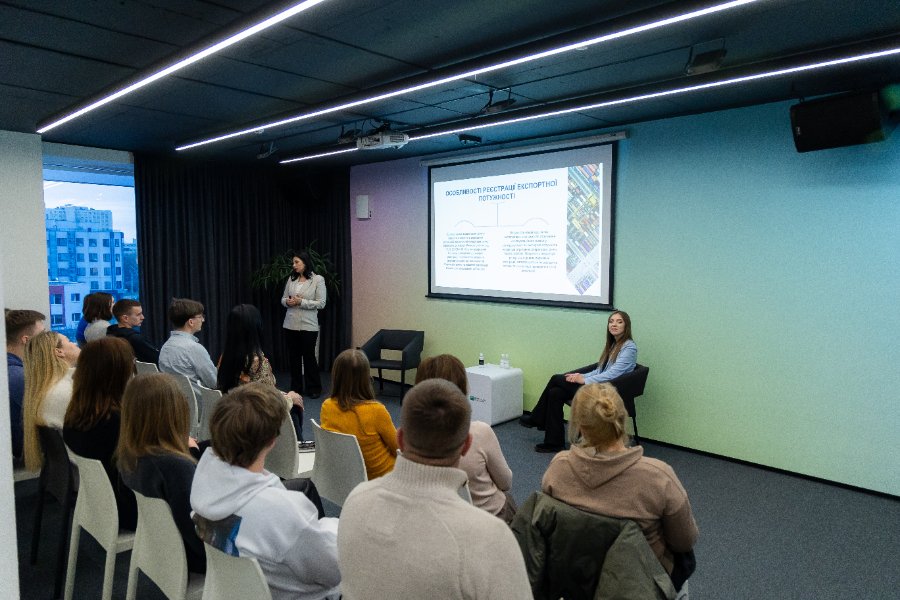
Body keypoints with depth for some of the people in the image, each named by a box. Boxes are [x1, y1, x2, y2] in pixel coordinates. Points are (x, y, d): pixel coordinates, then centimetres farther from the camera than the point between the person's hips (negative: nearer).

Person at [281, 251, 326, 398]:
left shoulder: (318, 279, -6)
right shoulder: (291, 279, 7)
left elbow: (321, 303, -10)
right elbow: (283, 299, 13)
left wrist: (301, 302, -17)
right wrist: (288, 302, -10)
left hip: (308, 325, -4)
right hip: (291, 324, 4)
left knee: (309, 356, 2)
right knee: (294, 356, 10)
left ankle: (313, 388, 16)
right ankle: (296, 388, 23)